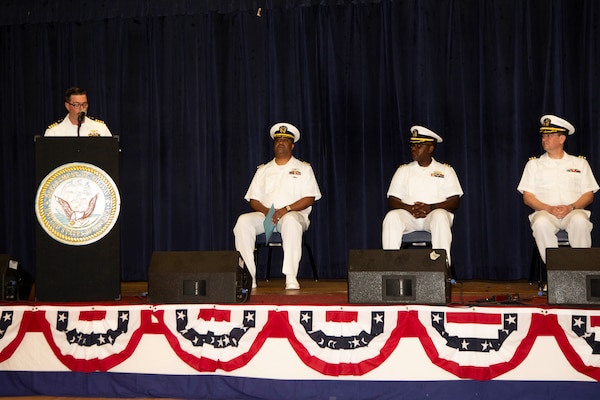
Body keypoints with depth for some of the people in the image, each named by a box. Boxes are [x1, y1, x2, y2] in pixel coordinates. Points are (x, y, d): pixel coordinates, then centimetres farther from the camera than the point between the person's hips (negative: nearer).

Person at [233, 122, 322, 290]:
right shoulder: (263, 170, 22)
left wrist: (286, 209, -14)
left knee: (291, 221, -40)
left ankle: (291, 278, -44)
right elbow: (253, 199, 14)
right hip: (265, 215, 3)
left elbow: (310, 199, 1)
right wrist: (265, 210, -9)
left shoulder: (303, 168, 13)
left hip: (294, 214, -3)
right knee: (243, 221, -28)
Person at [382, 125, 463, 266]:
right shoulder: (403, 170, 19)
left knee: (440, 217, -37)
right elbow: (392, 201, 10)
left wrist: (430, 207, -14)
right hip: (408, 215, 2)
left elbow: (455, 201, 3)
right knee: (391, 217, -32)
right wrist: (410, 208, -12)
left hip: (434, 213, -1)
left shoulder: (445, 170, 14)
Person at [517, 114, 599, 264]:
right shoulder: (534, 164, 17)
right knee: (541, 223, -36)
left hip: (573, 212, 0)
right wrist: (549, 208, -10)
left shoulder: (580, 163, 18)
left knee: (580, 221, -36)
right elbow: (527, 197, 8)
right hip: (545, 212, 0)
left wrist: (571, 207, -10)